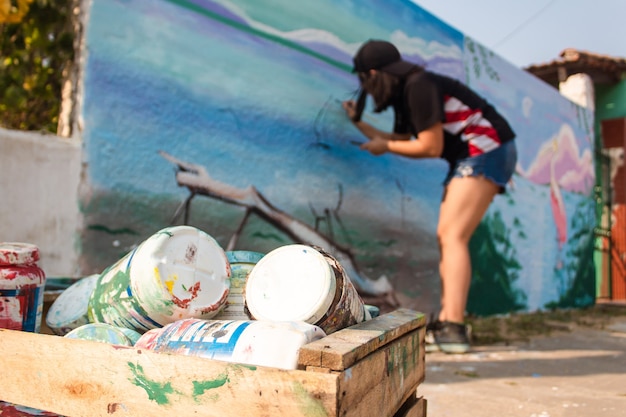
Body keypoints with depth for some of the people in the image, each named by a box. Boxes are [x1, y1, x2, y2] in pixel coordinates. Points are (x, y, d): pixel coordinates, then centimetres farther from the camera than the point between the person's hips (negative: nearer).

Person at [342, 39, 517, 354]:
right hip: (469, 159, 10)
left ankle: (454, 329, -19)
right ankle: (446, 320, 11)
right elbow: (401, 140, 22)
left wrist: (385, 147, -4)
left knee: (453, 236, -17)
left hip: (487, 151, -10)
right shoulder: (403, 93, 13)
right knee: (445, 236, 8)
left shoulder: (419, 86, -16)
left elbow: (431, 147, -17)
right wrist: (358, 122, 24)